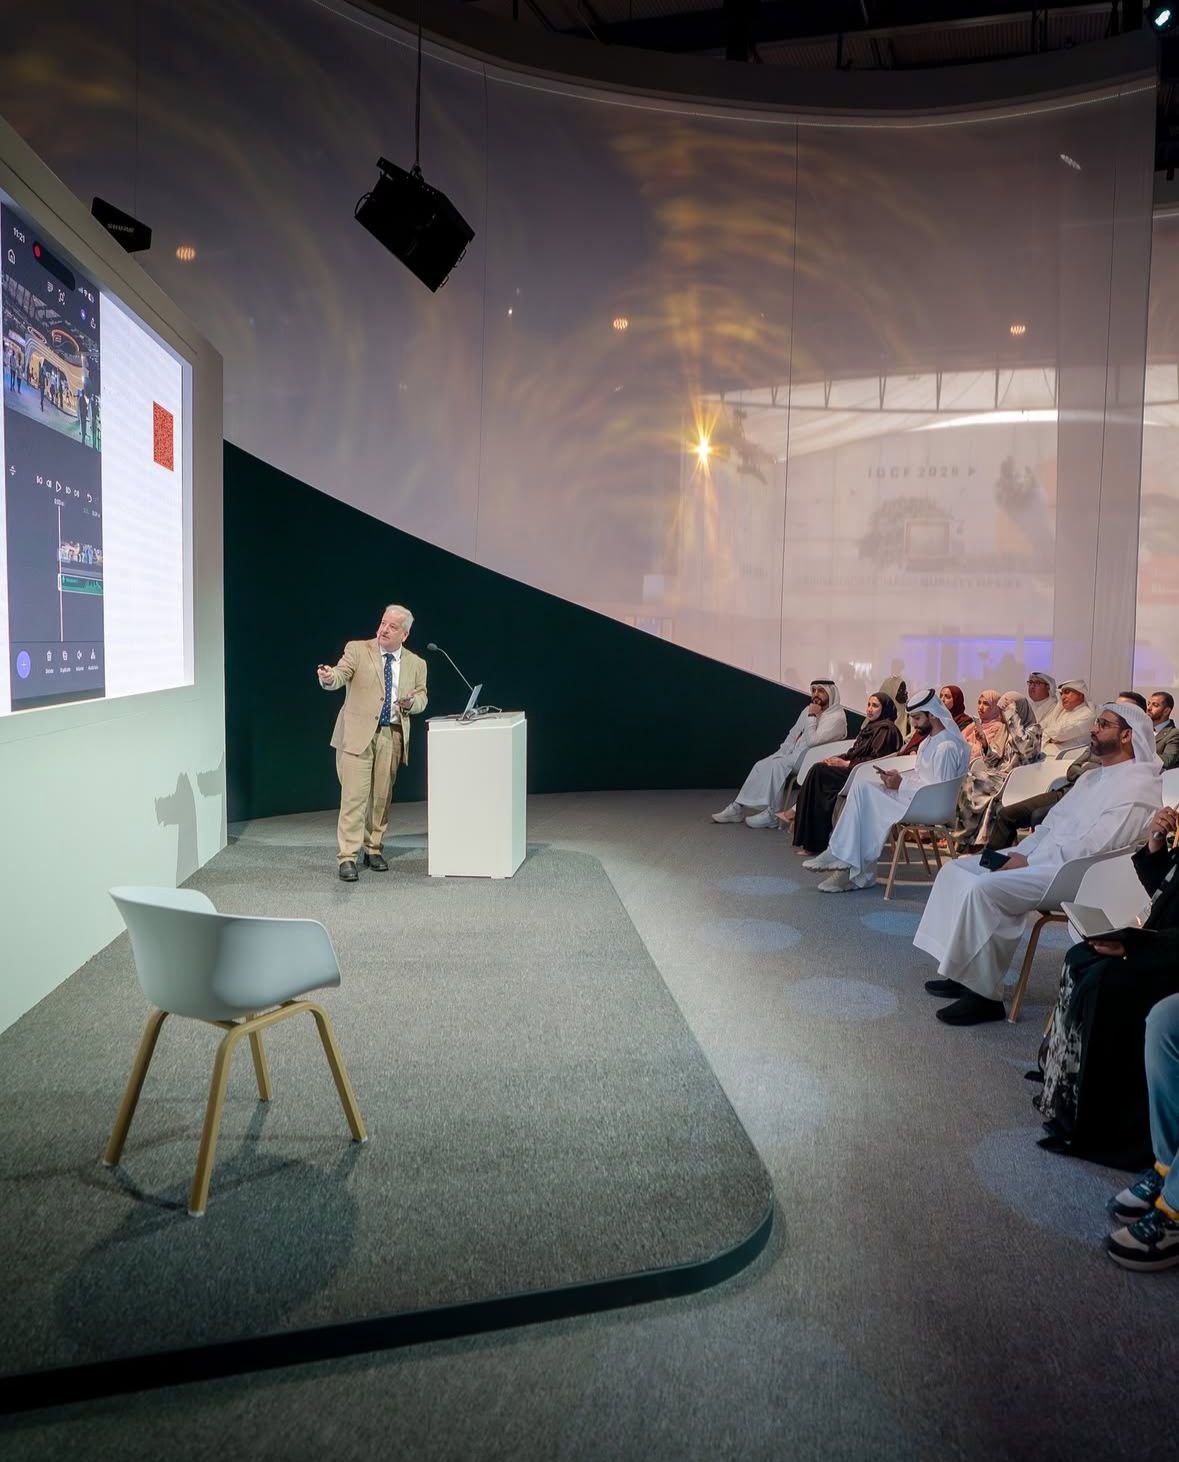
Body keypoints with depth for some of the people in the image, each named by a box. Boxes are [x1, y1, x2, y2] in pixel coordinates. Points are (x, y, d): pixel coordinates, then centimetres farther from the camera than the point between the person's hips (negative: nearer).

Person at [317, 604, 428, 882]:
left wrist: (411, 702, -9)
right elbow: (340, 676, -13)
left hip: (392, 736, 3)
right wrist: (328, 677, -36)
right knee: (354, 796, -7)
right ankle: (346, 858, -2)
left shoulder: (416, 664, 11)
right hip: (357, 733, -3)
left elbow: (422, 698, 15)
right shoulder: (357, 650, 1)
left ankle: (374, 849, 25)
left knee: (381, 797, 9)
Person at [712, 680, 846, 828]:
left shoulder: (837, 717, -13)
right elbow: (793, 735, 17)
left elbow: (813, 741, -24)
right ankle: (737, 807, -10)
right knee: (761, 765, -9)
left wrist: (812, 716, -17)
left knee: (776, 766, -27)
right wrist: (781, 754, 5)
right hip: (794, 755, 8)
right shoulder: (809, 710, 14)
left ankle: (772, 815, -21)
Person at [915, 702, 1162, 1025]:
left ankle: (985, 995, -18)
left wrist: (1029, 862, -16)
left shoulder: (1138, 785, -13)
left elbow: (1091, 848, -21)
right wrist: (1020, 853, 1)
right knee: (957, 870, 1)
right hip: (1042, 859, 10)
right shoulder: (1094, 777, 19)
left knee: (984, 888, -29)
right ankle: (964, 970, 3)